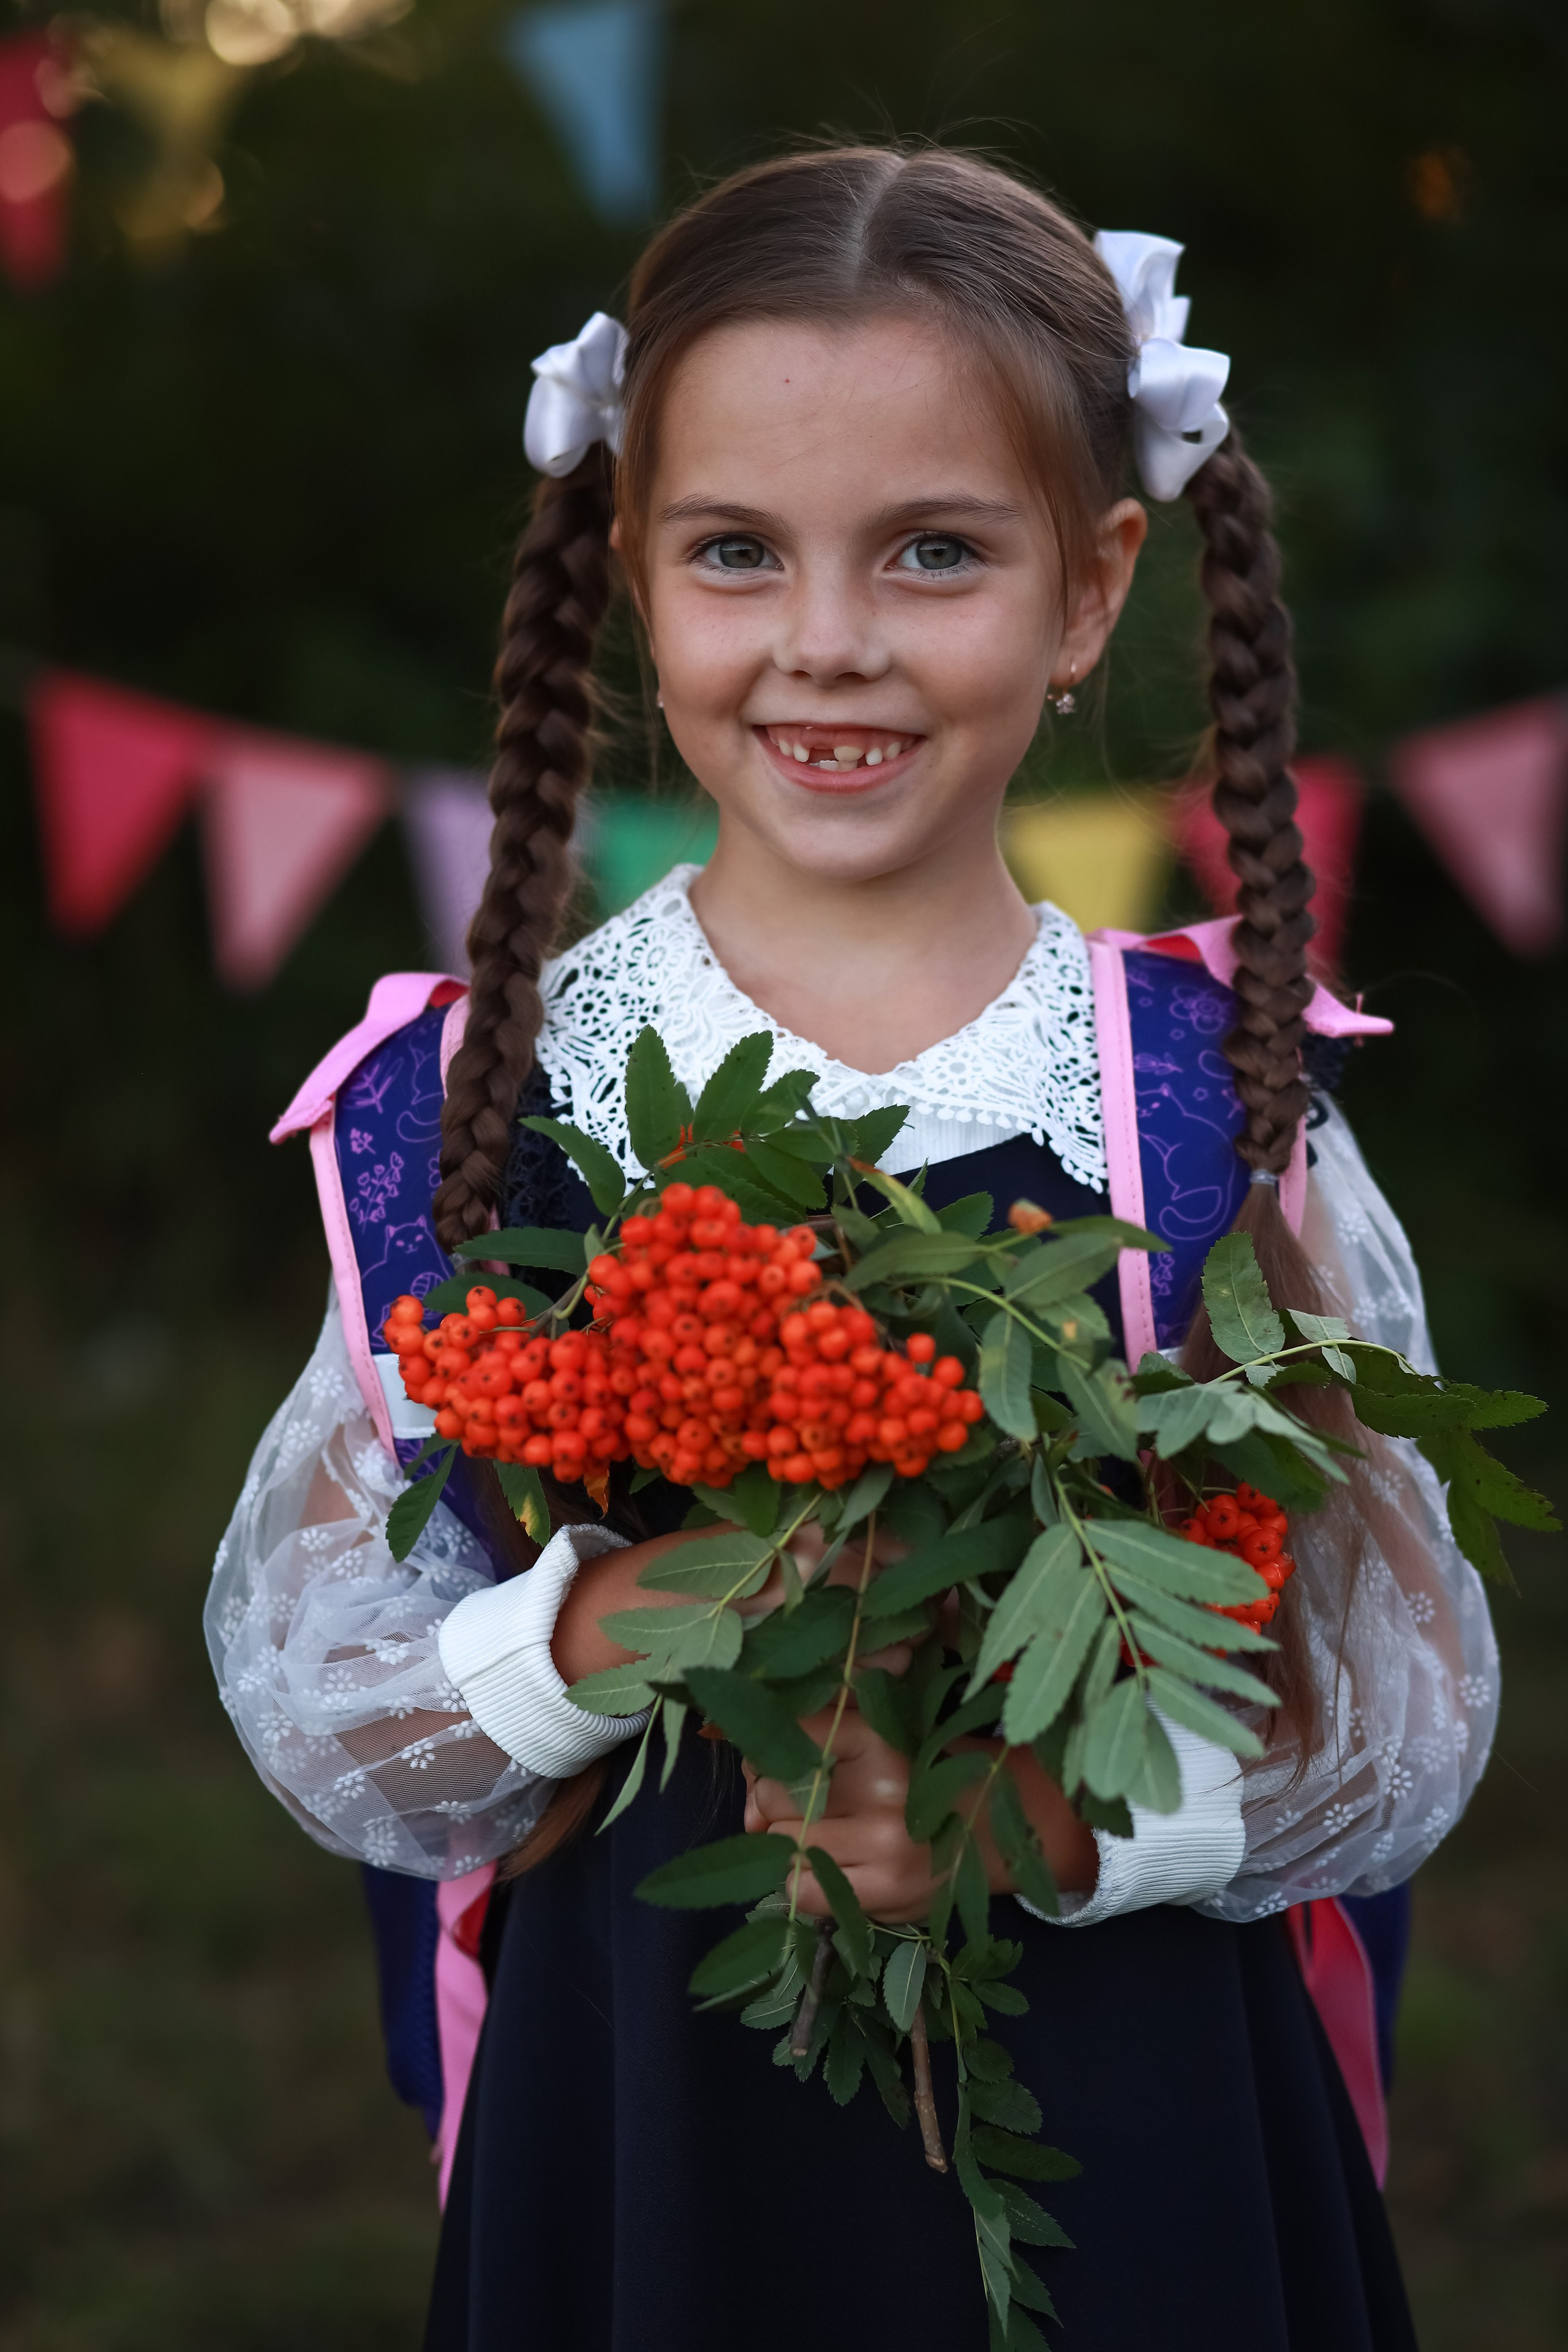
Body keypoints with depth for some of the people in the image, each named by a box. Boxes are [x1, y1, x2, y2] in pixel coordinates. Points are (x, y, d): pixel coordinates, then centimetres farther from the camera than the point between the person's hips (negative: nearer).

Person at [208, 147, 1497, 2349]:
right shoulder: (493, 1096, -4)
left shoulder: (1226, 1100, -6)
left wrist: (1068, 1812, -21)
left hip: (1131, 2150, 0)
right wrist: (583, 1645, -21)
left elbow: (1411, 1709, -5)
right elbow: (303, 1684, -2)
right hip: (639, 2134, 1)